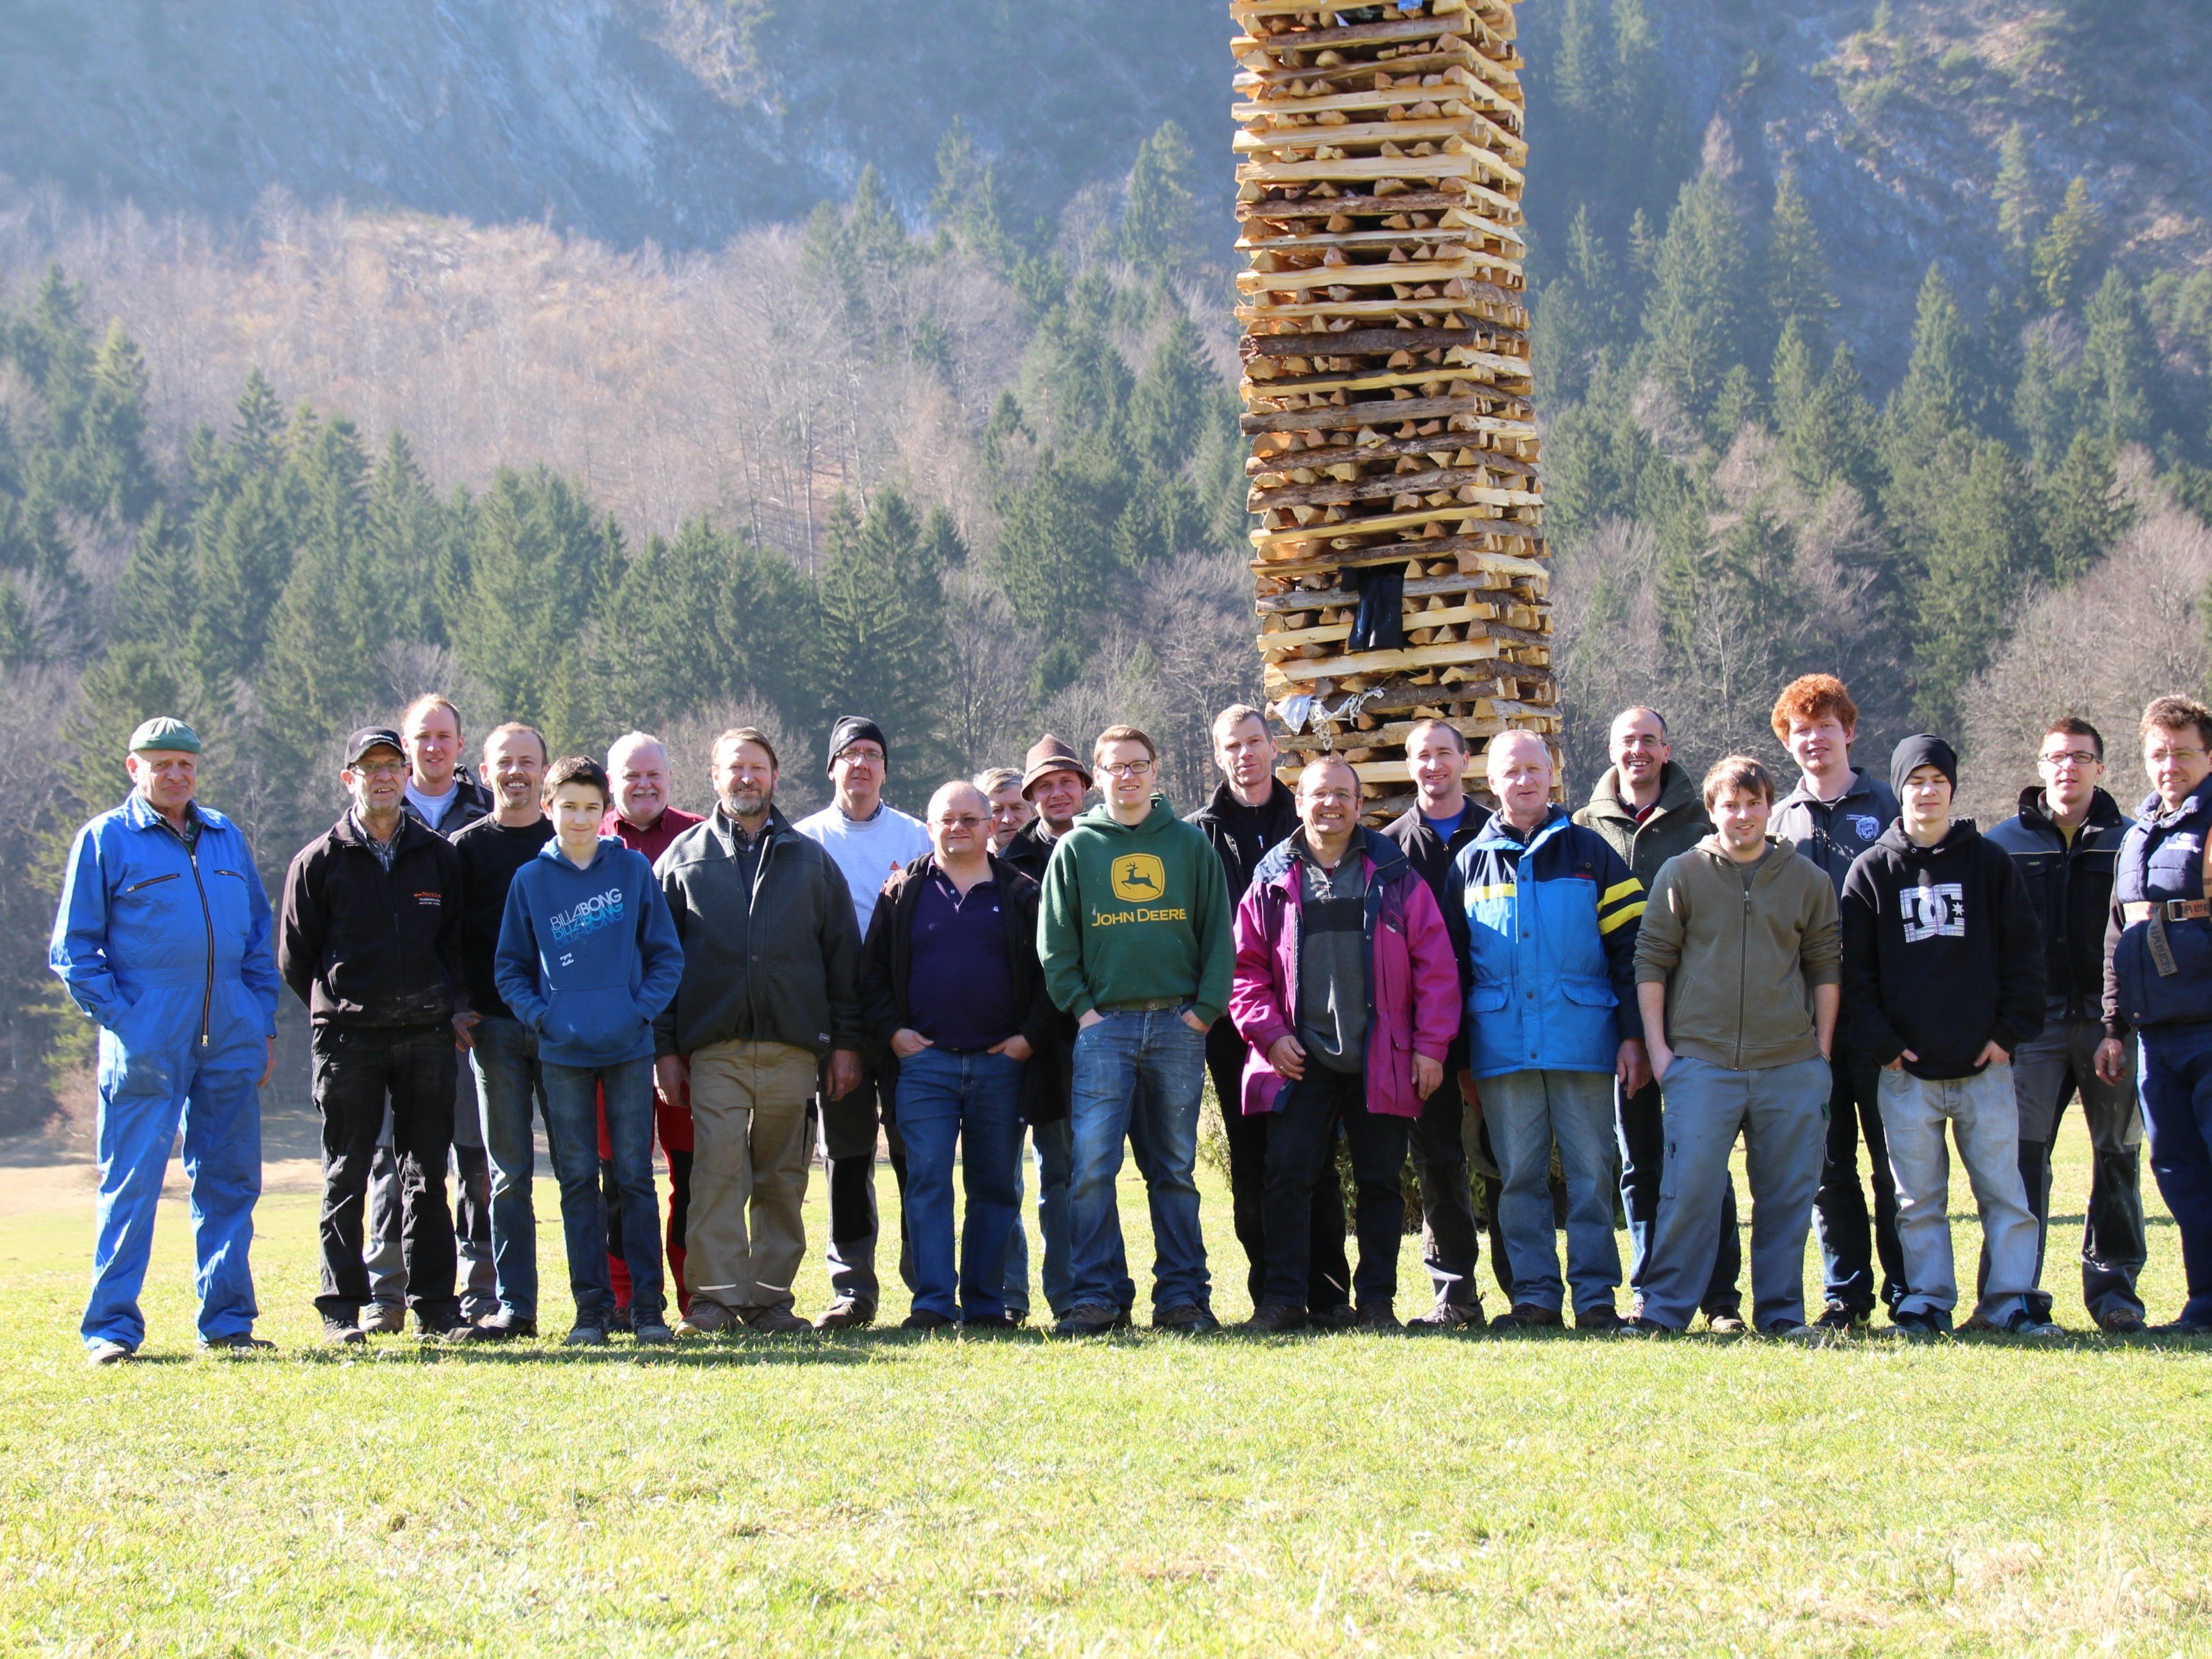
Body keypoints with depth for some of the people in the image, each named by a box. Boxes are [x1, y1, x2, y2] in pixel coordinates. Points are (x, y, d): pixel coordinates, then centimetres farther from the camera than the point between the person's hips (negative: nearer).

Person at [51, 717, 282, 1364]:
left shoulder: (226, 838, 15)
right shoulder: (104, 840, 2)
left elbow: (258, 937, 19)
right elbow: (73, 951, 1)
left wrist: (263, 1025, 11)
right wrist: (119, 1018, -9)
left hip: (230, 1043, 5)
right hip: (146, 1042, -5)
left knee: (230, 1181, 7)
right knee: (130, 1184, -5)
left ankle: (227, 1322, 15)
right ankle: (112, 1328, -1)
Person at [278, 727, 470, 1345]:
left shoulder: (437, 856, 11)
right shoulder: (319, 861, 3)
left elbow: (456, 944, 16)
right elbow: (294, 959, 7)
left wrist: (449, 1009, 4)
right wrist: (338, 1011, 4)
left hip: (427, 1034, 2)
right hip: (349, 1036, -2)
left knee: (427, 1172, 5)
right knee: (347, 1175, 1)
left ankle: (435, 1305, 9)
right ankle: (342, 1308, 5)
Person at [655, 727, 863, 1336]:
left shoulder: (810, 859, 14)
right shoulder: (684, 857, 12)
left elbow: (842, 955, 13)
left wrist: (845, 1042, 5)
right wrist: (665, 1047, 1)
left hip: (792, 1045, 1)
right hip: (713, 1046, -1)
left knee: (782, 1179, 3)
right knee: (718, 1169, -11)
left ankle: (771, 1298, 8)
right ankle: (716, 1296, -9)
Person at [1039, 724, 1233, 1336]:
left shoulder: (1189, 844, 10)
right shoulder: (1076, 848, 8)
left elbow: (1218, 932, 7)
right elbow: (1054, 940, 6)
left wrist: (1207, 1006, -3)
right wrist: (1081, 1006, -5)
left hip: (1179, 1025, 1)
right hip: (1105, 1025, -1)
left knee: (1175, 1169, 6)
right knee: (1092, 1163, -11)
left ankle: (1181, 1296, 10)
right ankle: (1098, 1296, -7)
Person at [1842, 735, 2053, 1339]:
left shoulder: (1989, 863, 7)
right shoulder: (1872, 870, 6)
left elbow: (2025, 954, 7)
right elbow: (1854, 967, 5)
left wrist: (2011, 1031, -2)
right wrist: (1881, 1043, -3)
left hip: (1984, 1063, 0)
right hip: (1907, 1070, 0)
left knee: (2004, 1190, -1)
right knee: (1918, 1198, 3)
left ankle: (2010, 1300, 5)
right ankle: (1928, 1301, 10)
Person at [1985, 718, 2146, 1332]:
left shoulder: (2128, 841, 8)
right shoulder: (2005, 843, 9)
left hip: (2111, 1020, 1)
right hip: (2034, 1022, 0)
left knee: (2118, 1154, 4)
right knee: (2022, 1150, -7)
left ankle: (2113, 1282, 13)